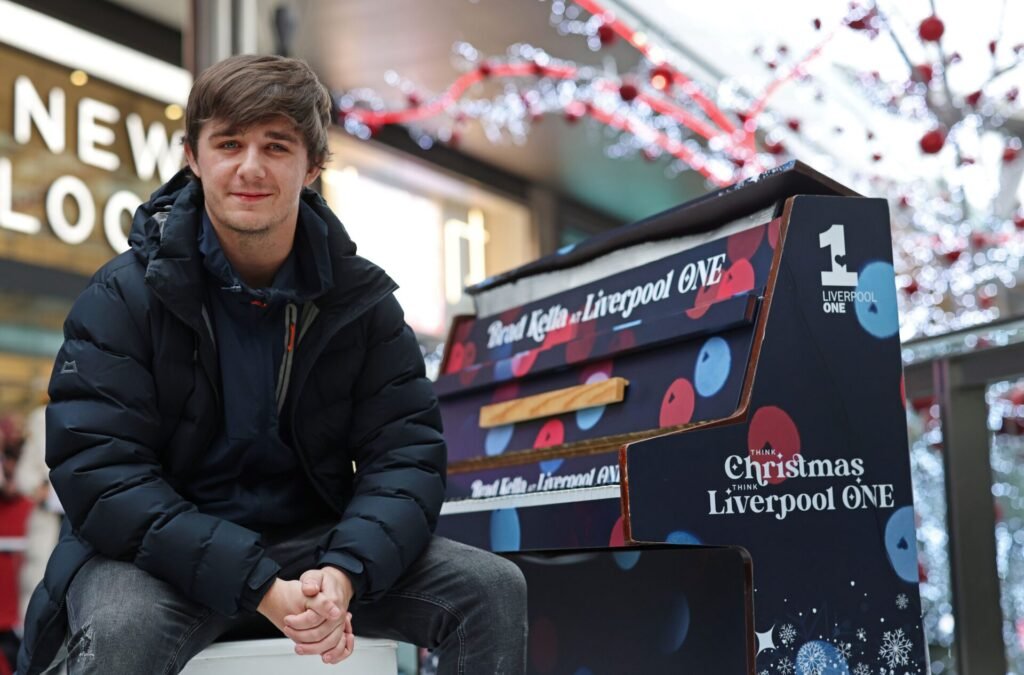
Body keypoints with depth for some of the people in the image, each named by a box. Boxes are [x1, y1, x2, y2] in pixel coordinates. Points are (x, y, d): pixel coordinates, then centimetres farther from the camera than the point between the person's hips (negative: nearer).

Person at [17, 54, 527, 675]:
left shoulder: (362, 299, -1)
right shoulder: (123, 298, -10)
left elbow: (407, 454, -5)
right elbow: (100, 473, -18)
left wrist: (345, 571, -26)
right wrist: (261, 588, -28)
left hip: (312, 541, 3)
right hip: (167, 549, -3)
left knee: (494, 587, -12)